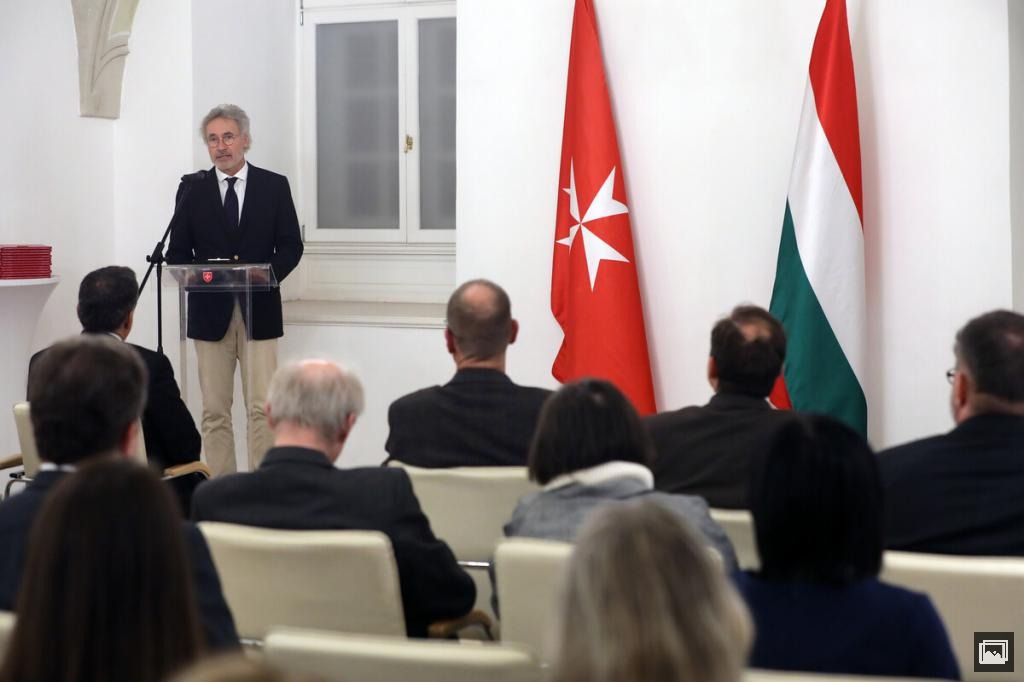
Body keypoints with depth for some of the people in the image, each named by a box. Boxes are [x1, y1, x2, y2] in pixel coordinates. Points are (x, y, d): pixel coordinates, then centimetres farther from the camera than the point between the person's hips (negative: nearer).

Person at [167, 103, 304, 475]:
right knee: (215, 410, 3)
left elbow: (291, 246, 4)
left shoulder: (274, 186, 6)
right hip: (210, 310, 1)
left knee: (261, 408, -3)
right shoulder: (192, 190, 8)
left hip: (259, 309, -1)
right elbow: (177, 252, 8)